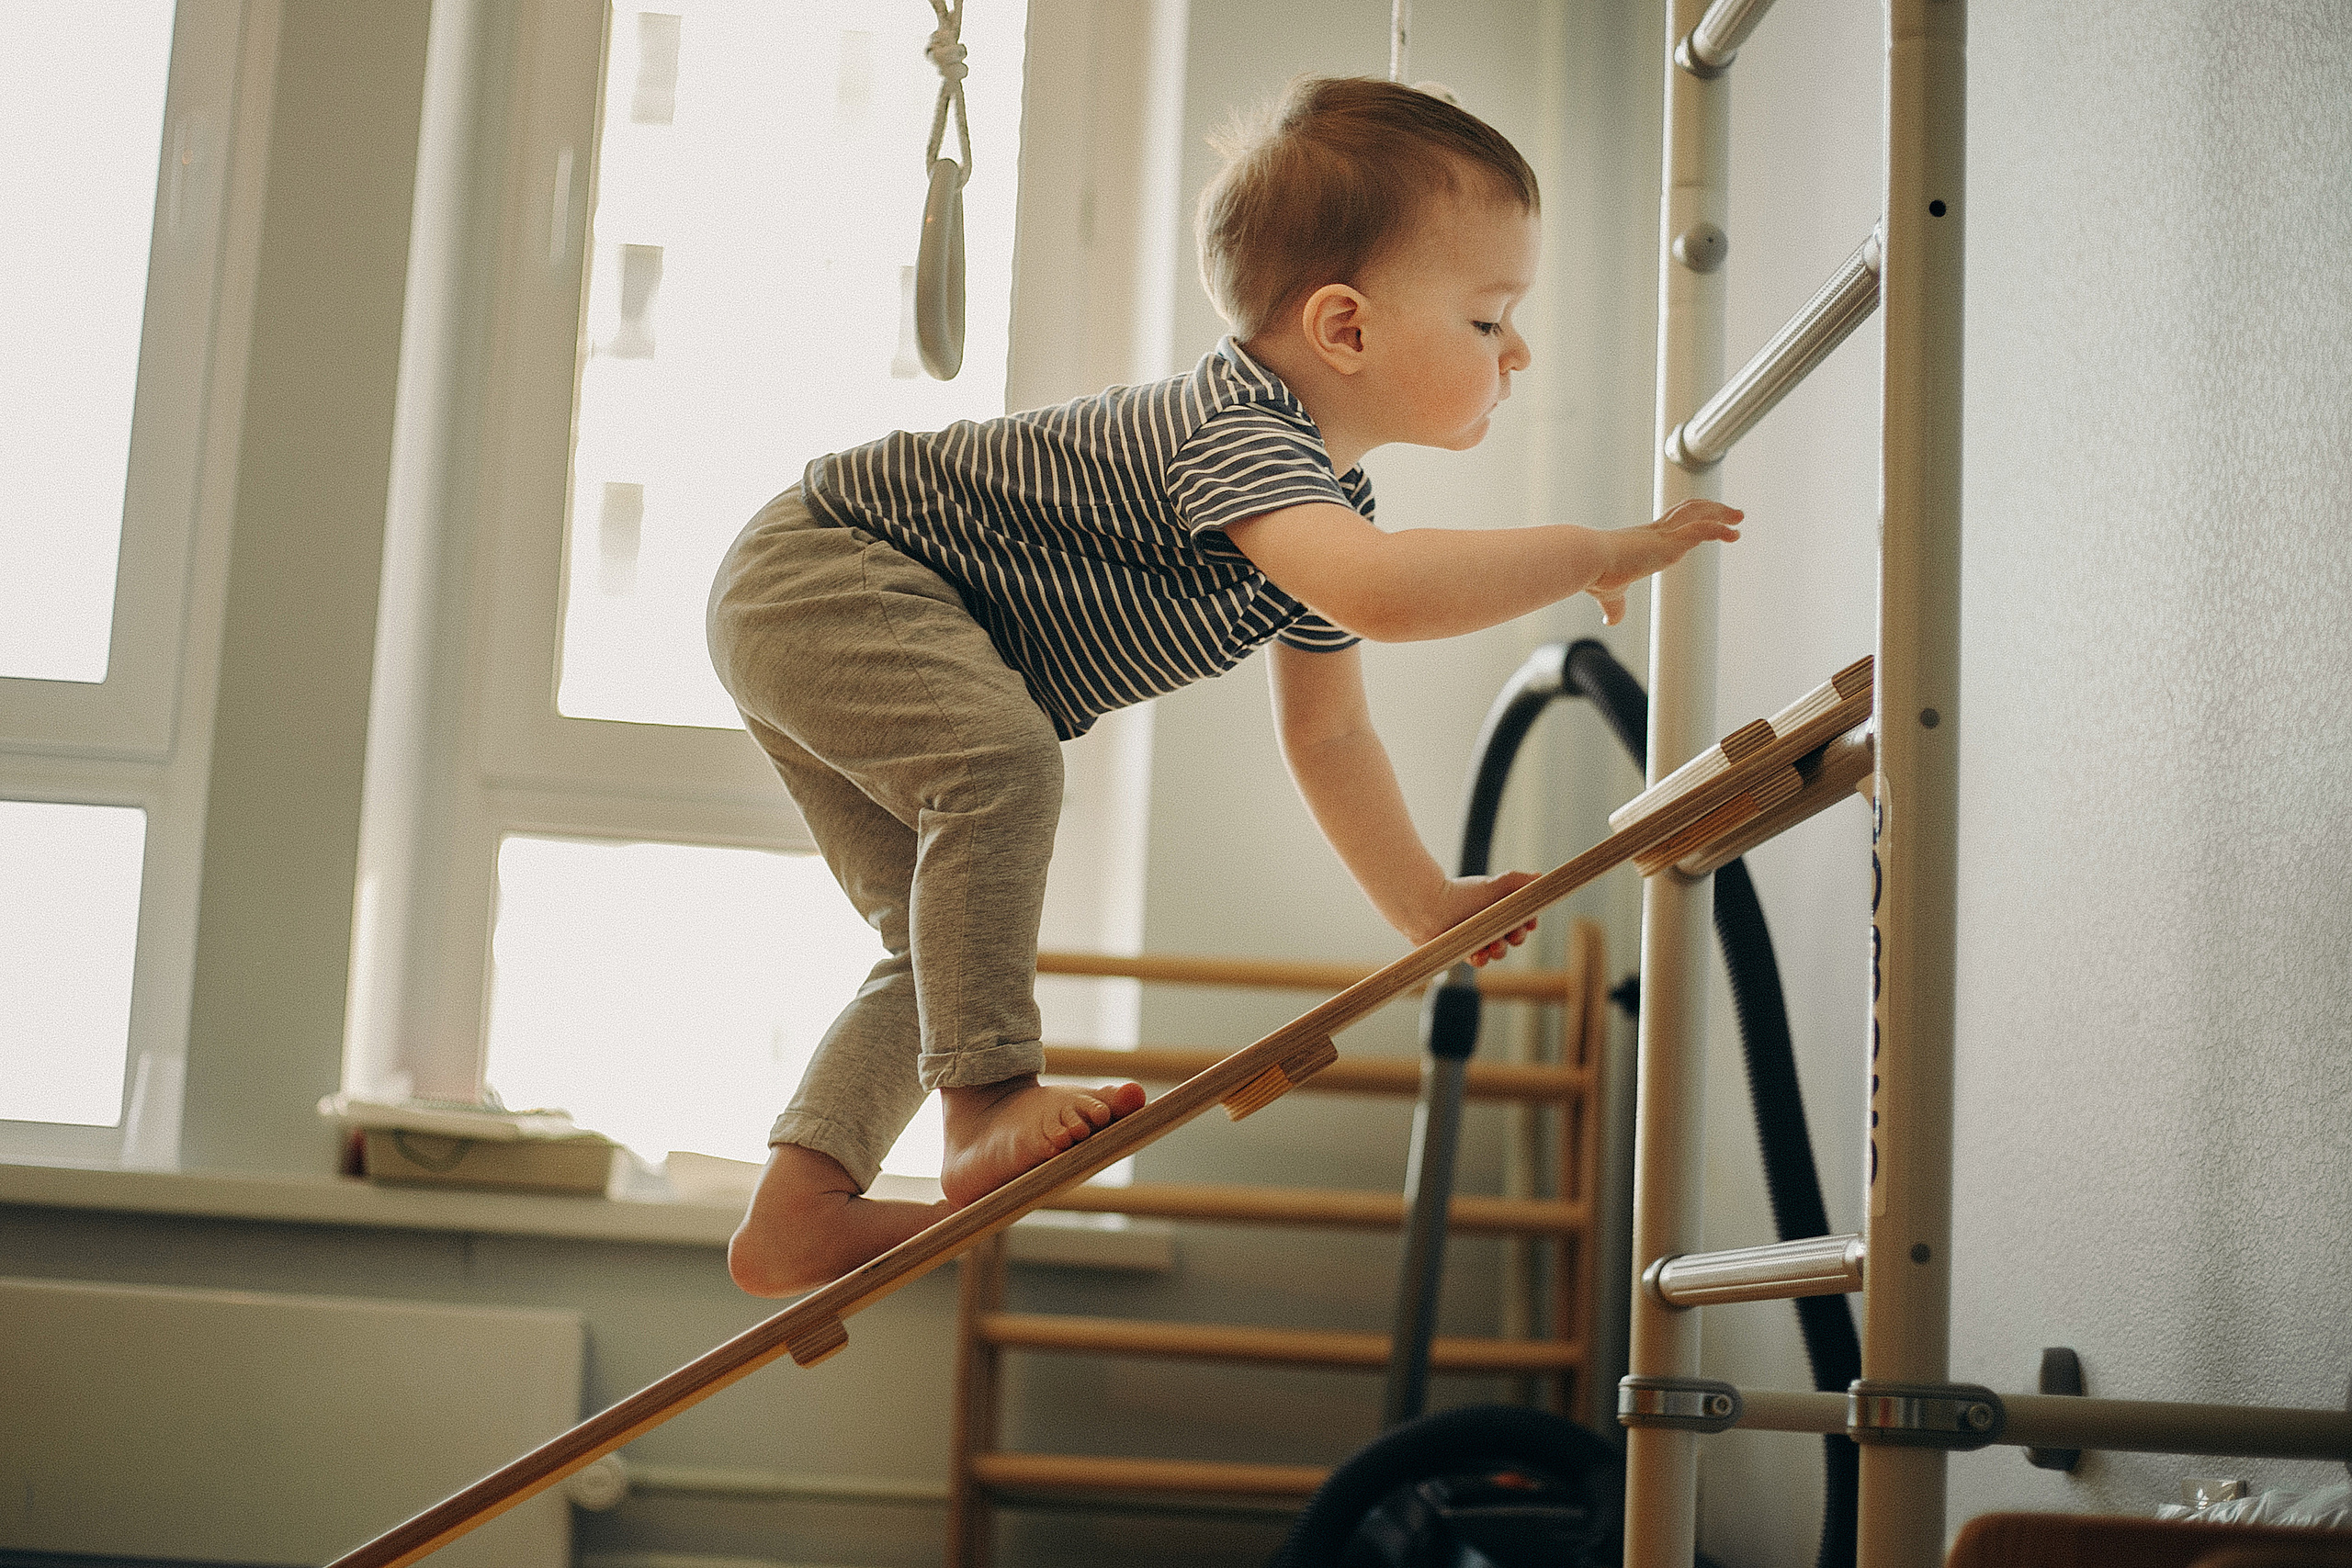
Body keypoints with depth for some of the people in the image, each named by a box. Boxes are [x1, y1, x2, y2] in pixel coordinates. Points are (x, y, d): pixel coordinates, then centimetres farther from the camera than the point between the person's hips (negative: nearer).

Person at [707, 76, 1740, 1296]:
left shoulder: (1327, 500, 4)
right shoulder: (1234, 430, -29)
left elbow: (1325, 734, 15)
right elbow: (1380, 592, -48)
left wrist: (1424, 904, 14)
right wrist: (1592, 554, -36)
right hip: (817, 568, -10)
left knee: (940, 944, 10)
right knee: (1000, 760, -33)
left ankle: (796, 1218, 11)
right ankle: (993, 1111, -26)